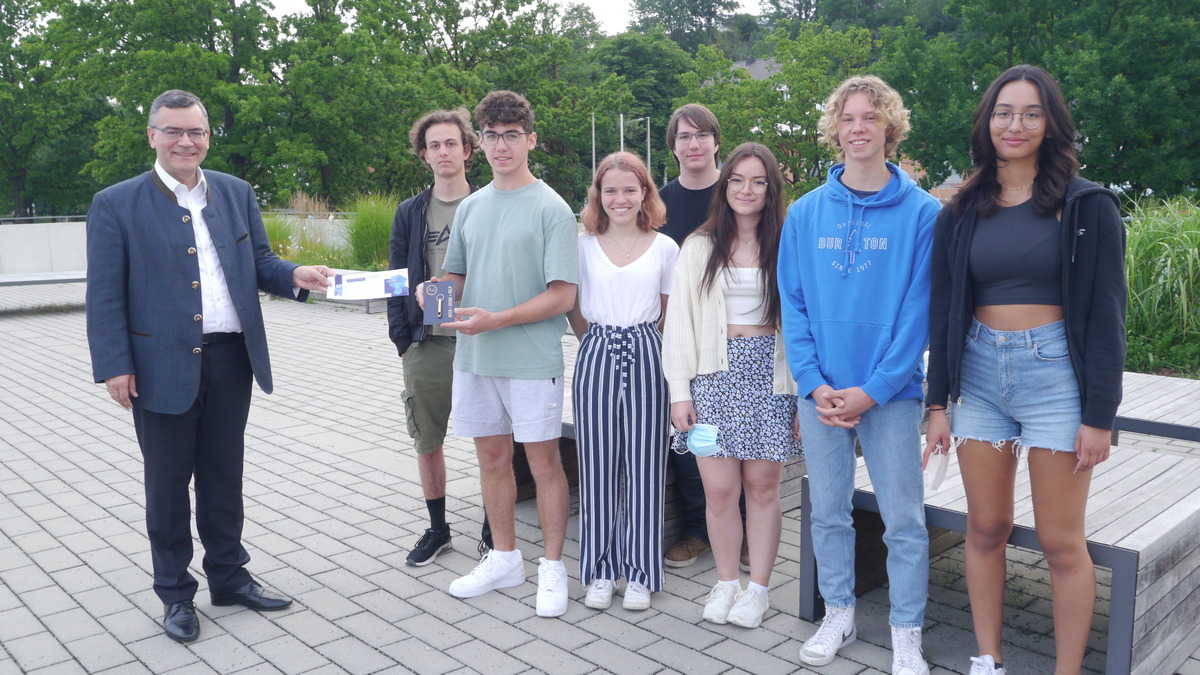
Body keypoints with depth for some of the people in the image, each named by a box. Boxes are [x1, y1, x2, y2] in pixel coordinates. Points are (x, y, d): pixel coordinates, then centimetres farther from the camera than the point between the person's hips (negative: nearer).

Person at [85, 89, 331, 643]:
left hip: (231, 359, 3)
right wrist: (114, 365, -11)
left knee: (224, 476, 16)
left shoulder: (237, 193, 8)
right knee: (168, 484, 10)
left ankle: (229, 576, 31)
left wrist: (294, 275, -11)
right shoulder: (116, 204, -3)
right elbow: (104, 295, -5)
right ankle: (175, 594, 25)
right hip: (162, 365, -3)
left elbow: (259, 262, 11)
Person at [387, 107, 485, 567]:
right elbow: (397, 279, 9)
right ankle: (437, 529, 26)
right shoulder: (410, 213, 9)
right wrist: (402, 338, -1)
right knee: (428, 441, 10)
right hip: (426, 345, 3)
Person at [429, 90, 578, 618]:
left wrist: (496, 319, -20)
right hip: (474, 357, 6)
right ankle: (504, 558, 30)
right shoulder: (471, 207, 11)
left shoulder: (551, 208, -8)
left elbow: (562, 296, -13)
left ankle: (552, 568, 17)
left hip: (533, 359, -6)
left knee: (543, 460, 3)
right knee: (492, 456, 14)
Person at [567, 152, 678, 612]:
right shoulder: (583, 245, 5)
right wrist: (598, 343, 6)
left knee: (644, 464, 2)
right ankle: (601, 570, 19)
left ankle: (641, 572, 16)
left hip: (646, 359, 0)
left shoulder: (664, 248, 4)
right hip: (596, 358, 1)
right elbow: (573, 310, 11)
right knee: (598, 465, 5)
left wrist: (640, 343, 5)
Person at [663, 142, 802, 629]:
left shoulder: (784, 247, 5)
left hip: (769, 372, -1)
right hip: (714, 374, 1)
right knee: (719, 488, 0)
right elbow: (679, 320, 5)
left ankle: (757, 588, 19)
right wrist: (679, 390, -1)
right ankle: (726, 583, 19)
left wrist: (803, 391, -3)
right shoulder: (699, 248, 8)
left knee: (762, 485, 3)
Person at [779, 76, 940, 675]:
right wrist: (813, 382, -9)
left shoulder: (921, 212, -3)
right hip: (822, 392, 3)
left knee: (904, 521, 4)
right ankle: (838, 616, 31)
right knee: (828, 513, 13)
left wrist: (873, 389, -14)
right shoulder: (805, 213, 5)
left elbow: (920, 309, -7)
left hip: (891, 393, -2)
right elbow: (793, 304, 3)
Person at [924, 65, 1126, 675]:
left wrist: (1099, 415, -8)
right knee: (986, 528, 9)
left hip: (1056, 373, -3)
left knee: (1061, 541, 2)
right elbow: (941, 311, 9)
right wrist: (938, 404, 5)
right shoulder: (961, 213, 8)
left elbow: (1105, 315, -3)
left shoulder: (1086, 206, -1)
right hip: (979, 374, 3)